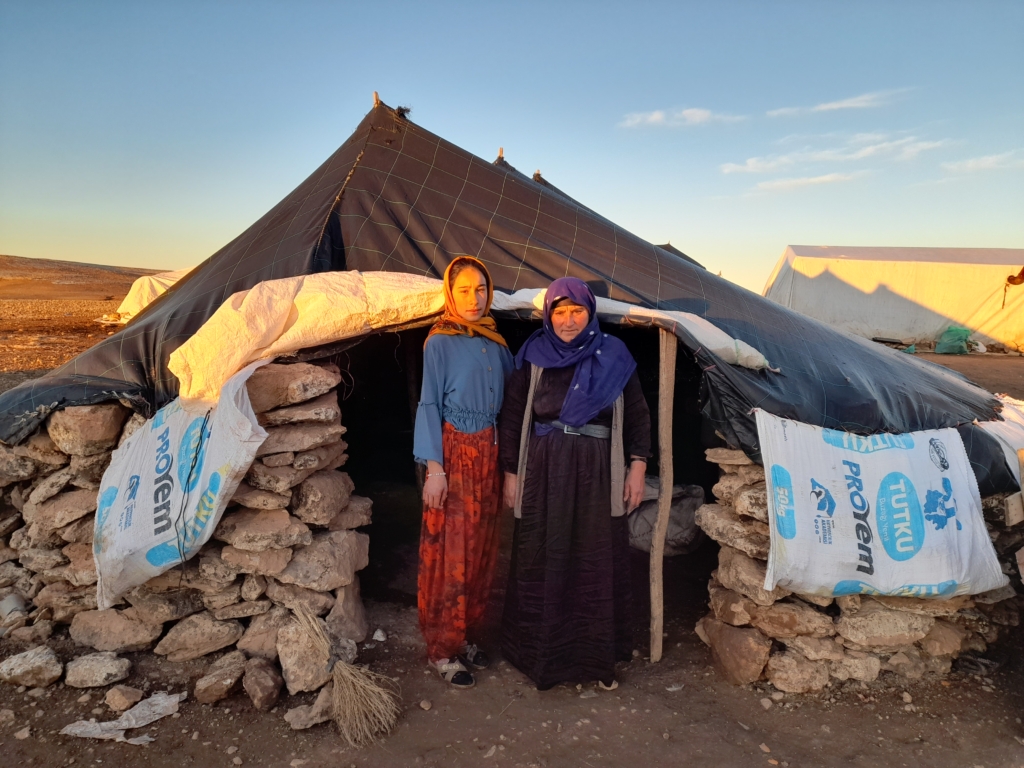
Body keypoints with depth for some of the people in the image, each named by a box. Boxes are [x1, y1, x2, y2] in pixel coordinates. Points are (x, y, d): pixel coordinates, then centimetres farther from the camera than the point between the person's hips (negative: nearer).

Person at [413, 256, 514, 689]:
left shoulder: (495, 341, 10)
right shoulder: (440, 341, -6)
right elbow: (429, 404, -9)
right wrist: (434, 467, -15)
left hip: (489, 452, 6)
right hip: (454, 451, -6)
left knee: (481, 549, 12)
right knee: (449, 552, 0)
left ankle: (463, 636, 27)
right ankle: (442, 650, 14)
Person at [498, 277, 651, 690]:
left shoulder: (613, 355, 3)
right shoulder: (533, 357, 1)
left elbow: (637, 414, 6)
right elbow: (512, 418, 3)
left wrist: (638, 466, -1)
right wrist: (511, 472, 1)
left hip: (597, 471, 1)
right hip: (544, 469, 0)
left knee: (597, 560, 8)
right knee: (541, 560, 7)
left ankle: (595, 652, 25)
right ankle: (539, 650, 24)